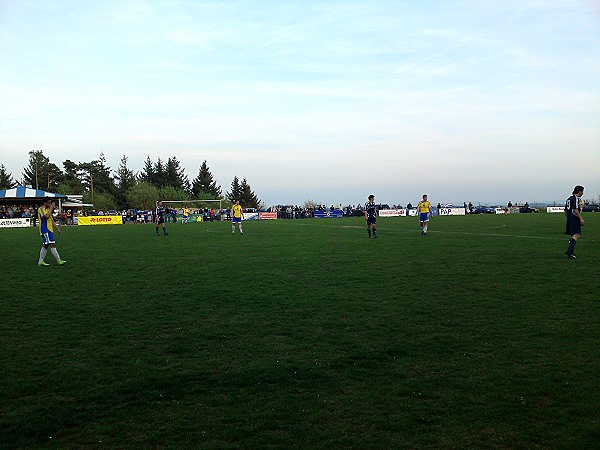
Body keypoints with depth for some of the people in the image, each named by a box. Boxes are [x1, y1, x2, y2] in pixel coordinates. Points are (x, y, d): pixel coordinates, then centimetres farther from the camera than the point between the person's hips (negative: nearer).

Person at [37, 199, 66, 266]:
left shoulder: (48, 209, 19)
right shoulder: (41, 209, -9)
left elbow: (52, 220, 23)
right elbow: (46, 216, -27)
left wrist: (58, 228, 18)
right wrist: (51, 208, -19)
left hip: (49, 230, 9)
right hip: (45, 230, -9)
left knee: (45, 245, 11)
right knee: (52, 245, -14)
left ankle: (40, 261, 18)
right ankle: (59, 261, -16)